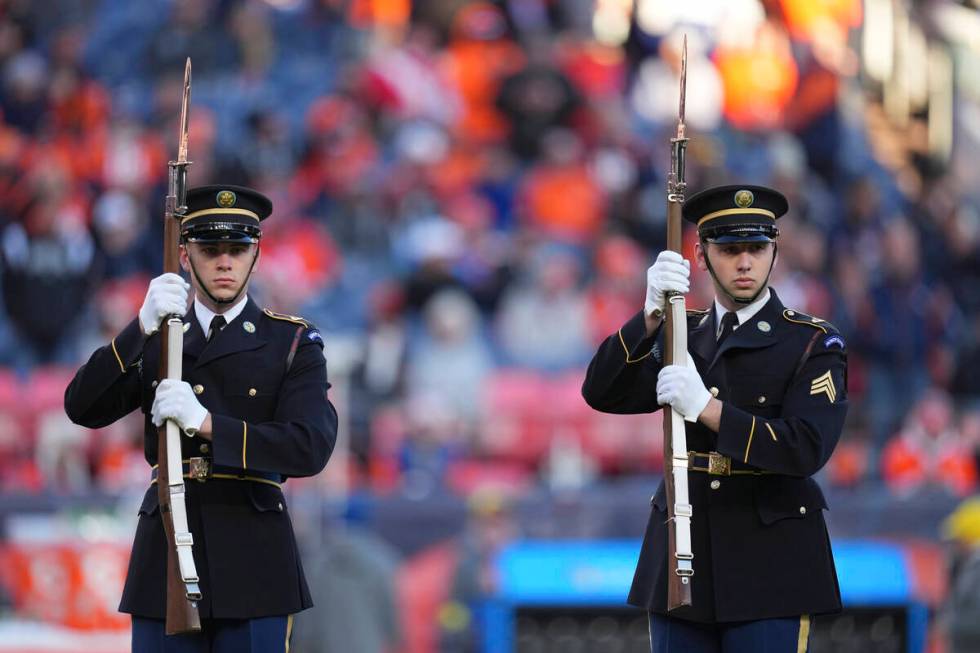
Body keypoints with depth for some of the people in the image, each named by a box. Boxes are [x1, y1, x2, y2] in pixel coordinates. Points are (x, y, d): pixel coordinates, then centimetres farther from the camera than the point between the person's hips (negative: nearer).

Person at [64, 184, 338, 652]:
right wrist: (142, 328, -17)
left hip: (252, 562, -2)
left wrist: (205, 421, -20)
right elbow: (83, 407, -3)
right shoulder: (150, 342, 14)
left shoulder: (294, 343, 5)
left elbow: (312, 447, -10)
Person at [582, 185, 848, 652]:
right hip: (683, 560, 4)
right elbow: (602, 394, -3)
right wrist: (652, 315, -18)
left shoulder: (814, 345, -2)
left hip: (768, 568, -4)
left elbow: (807, 449, -16)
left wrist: (705, 407, -26)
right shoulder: (681, 335, 12)